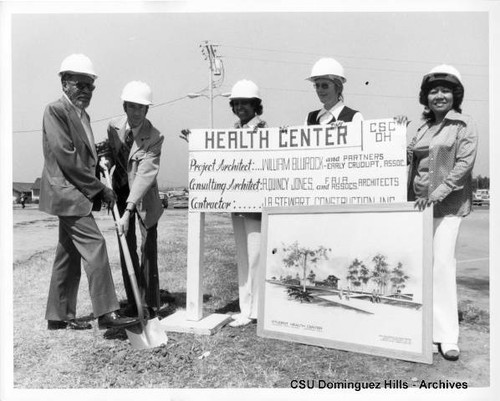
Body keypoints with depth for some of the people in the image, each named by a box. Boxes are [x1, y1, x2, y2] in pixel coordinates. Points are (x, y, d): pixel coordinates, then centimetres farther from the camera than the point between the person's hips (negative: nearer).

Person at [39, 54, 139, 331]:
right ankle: (106, 313, -9)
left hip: (78, 194, 9)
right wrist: (99, 188, -16)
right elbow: (66, 157, -18)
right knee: (94, 246, -14)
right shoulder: (55, 111, -10)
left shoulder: (83, 114, 18)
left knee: (69, 254, 12)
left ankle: (59, 316, 22)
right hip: (66, 192, -9)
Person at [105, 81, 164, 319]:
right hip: (120, 191, 4)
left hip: (144, 196, -4)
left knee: (148, 250, -4)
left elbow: (145, 176, -30)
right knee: (126, 250, 7)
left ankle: (150, 304, 9)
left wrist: (128, 211, -38)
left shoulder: (154, 137, -22)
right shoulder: (113, 126, -6)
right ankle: (133, 302, 18)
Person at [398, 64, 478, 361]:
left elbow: (464, 164, -9)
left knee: (442, 263, -11)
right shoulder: (419, 127, 17)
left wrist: (438, 193, -19)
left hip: (448, 204, -4)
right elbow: (405, 158, 17)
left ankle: (447, 336, -2)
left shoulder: (465, 125, 2)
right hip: (418, 202, 5)